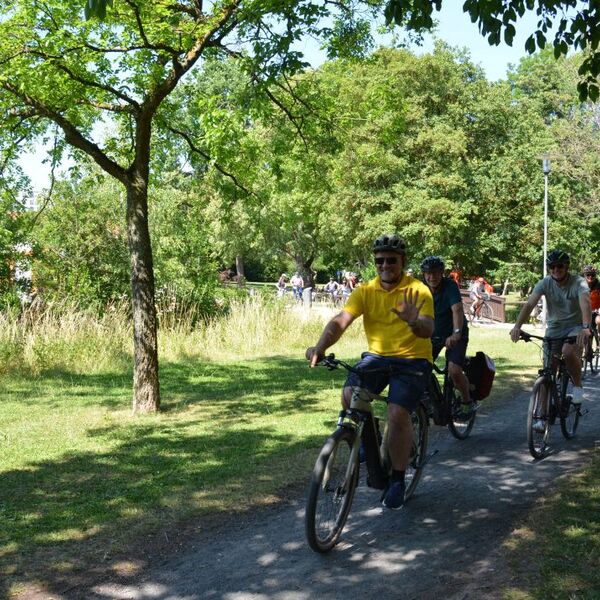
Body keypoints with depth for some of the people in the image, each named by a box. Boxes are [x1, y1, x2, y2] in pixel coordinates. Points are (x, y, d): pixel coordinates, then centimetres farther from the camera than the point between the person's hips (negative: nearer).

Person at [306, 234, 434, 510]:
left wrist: (415, 322, -46)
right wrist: (320, 347, -34)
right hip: (377, 356, 3)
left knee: (397, 413, -22)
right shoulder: (365, 291, -3)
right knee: (349, 396, -23)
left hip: (412, 359, -3)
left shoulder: (417, 290, -9)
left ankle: (397, 479, -2)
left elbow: (428, 330, -22)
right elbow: (340, 321, -16)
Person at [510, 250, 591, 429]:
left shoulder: (578, 282, -17)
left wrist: (586, 327, -53)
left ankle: (577, 386, -7)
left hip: (575, 327, -3)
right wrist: (517, 326, -39)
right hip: (554, 328, 3)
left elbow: (585, 304, -34)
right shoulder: (545, 283, -10)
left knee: (567, 351, -35)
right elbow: (529, 304, -22)